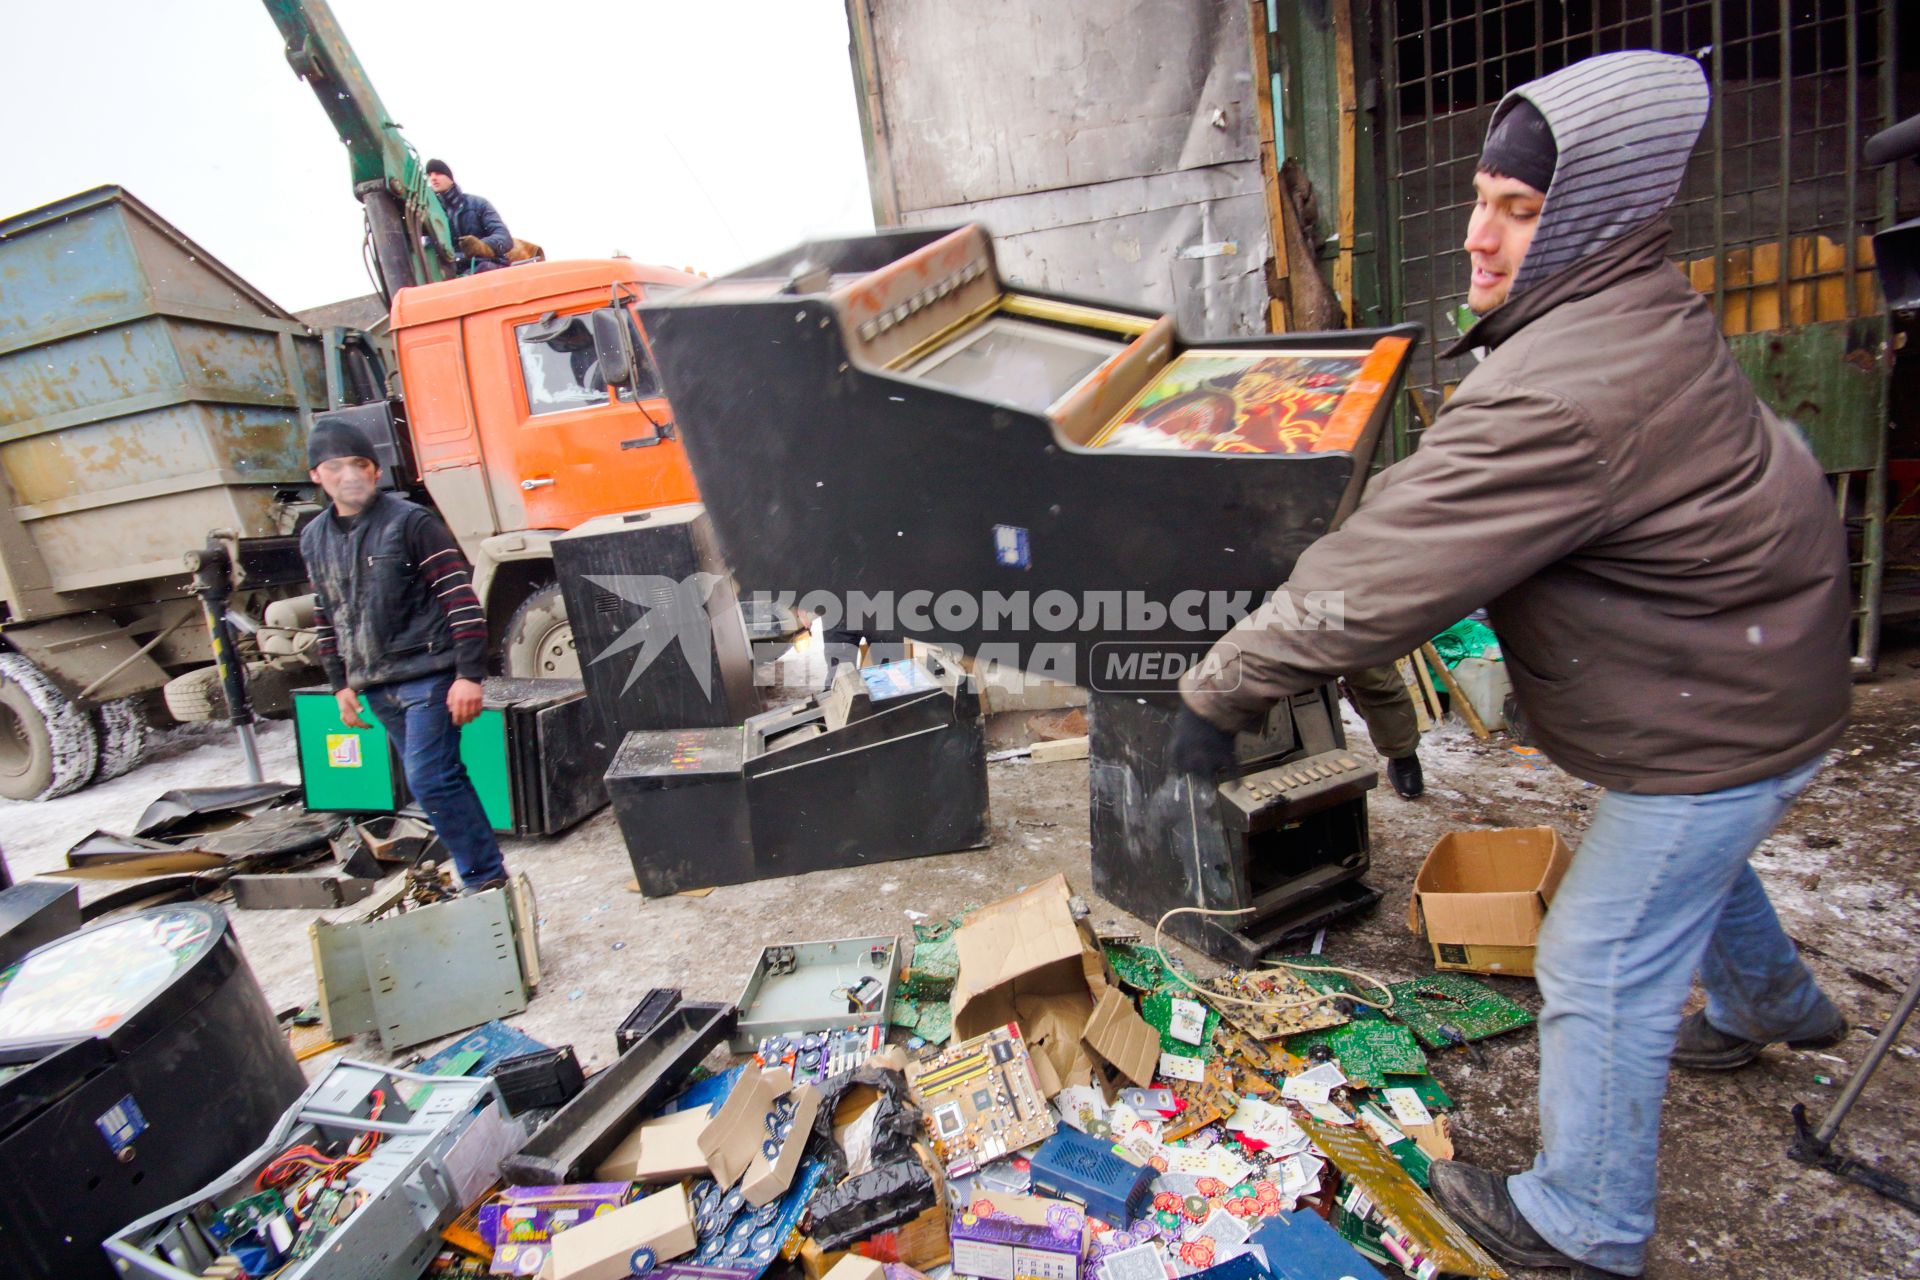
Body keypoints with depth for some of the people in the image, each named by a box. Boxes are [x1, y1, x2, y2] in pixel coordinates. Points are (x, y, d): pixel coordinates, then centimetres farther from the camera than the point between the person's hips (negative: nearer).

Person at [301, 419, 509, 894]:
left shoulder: (411, 522, -8)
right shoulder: (313, 539, 13)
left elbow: (460, 598, -13)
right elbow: (326, 616, 22)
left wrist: (469, 675, -17)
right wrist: (341, 684, 19)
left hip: (428, 676, -6)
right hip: (375, 686, 6)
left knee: (430, 781, -12)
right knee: (440, 780, 11)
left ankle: (484, 879, 0)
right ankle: (481, 874, 20)